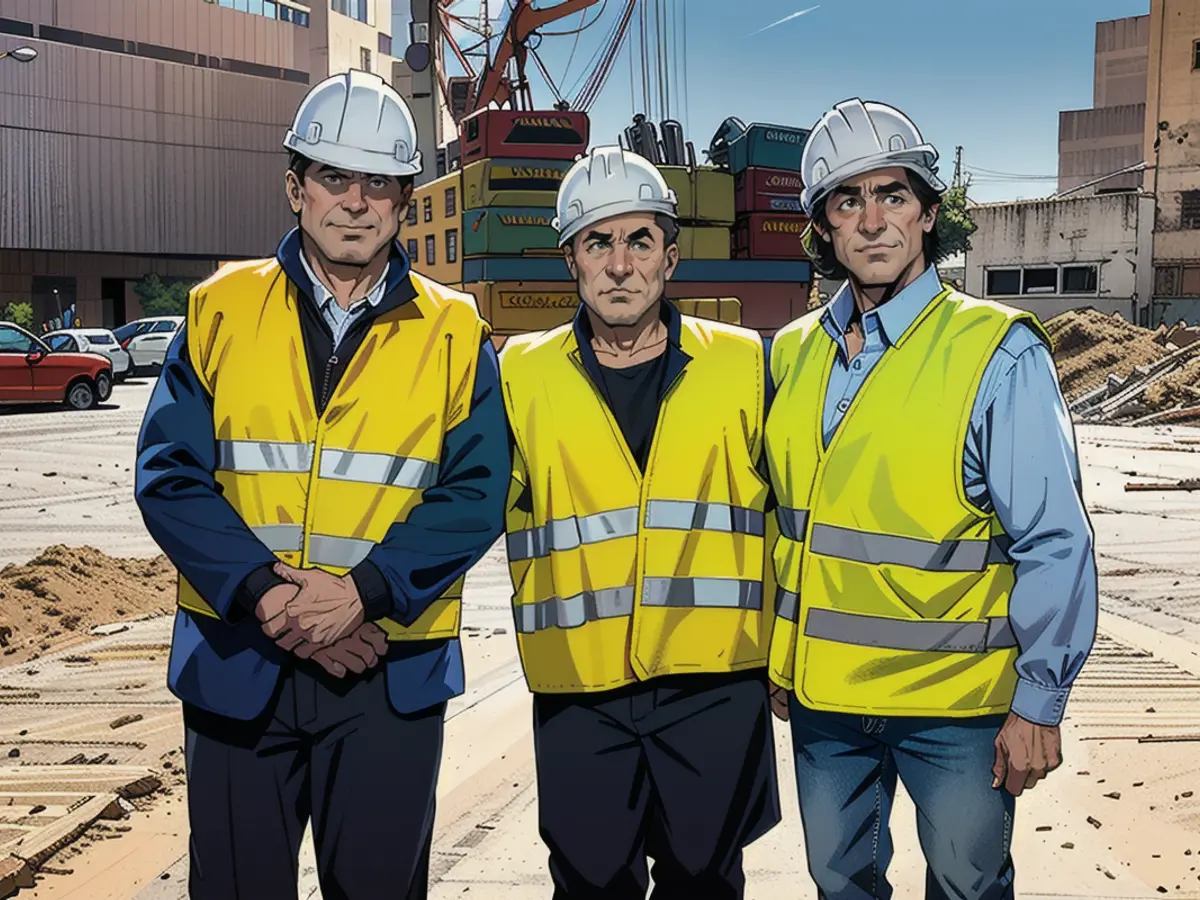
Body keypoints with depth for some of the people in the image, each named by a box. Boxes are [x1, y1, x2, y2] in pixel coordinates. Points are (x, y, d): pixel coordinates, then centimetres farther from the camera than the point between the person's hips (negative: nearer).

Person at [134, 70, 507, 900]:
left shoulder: (454, 335, 2)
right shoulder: (222, 311, 3)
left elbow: (474, 495, -5)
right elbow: (169, 476, -3)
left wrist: (363, 590, -18)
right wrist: (264, 592, -17)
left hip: (391, 672, 0)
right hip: (236, 661, 1)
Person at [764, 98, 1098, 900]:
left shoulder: (999, 353, -13)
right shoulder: (793, 354, 2)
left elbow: (1054, 545, -13)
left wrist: (1039, 704, -12)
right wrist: (777, 656, 12)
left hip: (956, 701, -4)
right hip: (820, 692, 4)